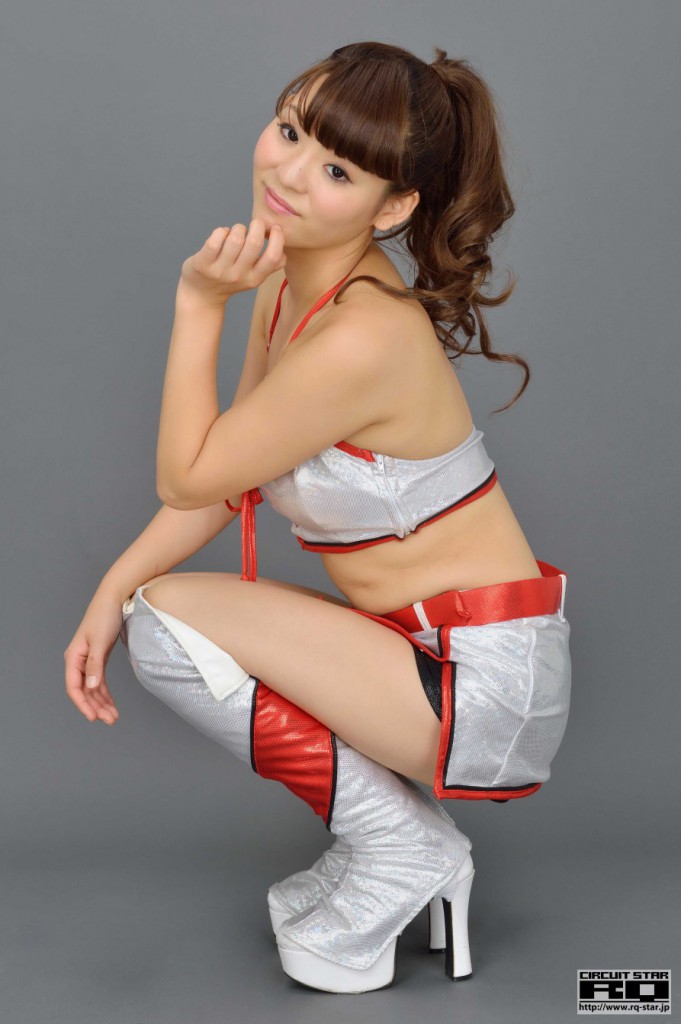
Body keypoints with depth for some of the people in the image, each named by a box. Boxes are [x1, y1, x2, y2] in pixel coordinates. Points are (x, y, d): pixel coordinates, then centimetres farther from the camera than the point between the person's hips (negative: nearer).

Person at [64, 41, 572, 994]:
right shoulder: (290, 281, 2)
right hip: (419, 643, 9)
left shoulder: (362, 339, -26)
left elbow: (186, 478, -15)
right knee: (143, 609, 12)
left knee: (167, 621, -15)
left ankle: (401, 846, 1)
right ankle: (411, 836, 13)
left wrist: (198, 305, -15)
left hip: (484, 681, -9)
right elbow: (225, 483, 7)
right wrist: (112, 590, -2)